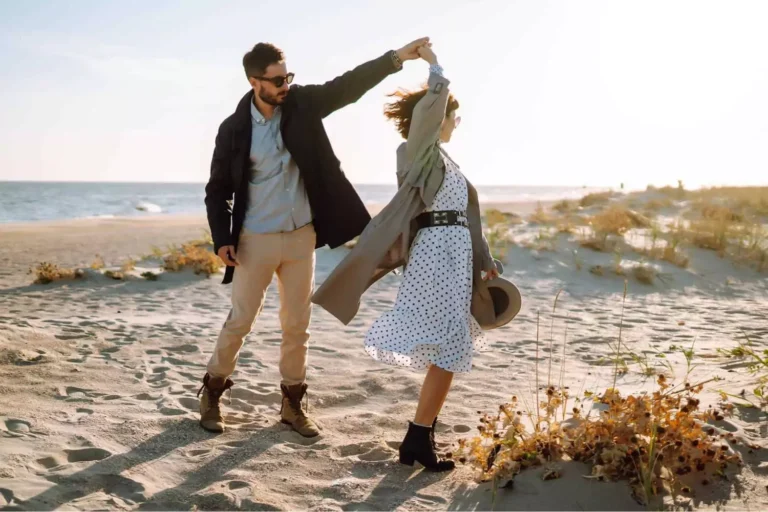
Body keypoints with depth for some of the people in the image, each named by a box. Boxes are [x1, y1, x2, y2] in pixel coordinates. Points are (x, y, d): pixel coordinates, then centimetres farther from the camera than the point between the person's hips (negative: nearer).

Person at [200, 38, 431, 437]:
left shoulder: (302, 104, -1)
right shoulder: (234, 129, -7)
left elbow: (347, 86, -9)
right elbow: (217, 188, -1)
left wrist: (396, 58, -21)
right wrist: (221, 238, -10)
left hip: (301, 237, 3)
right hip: (255, 240, -3)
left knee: (297, 325, 9)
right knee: (239, 321, 4)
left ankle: (292, 403, 21)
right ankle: (211, 393, 23)